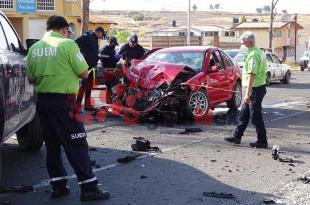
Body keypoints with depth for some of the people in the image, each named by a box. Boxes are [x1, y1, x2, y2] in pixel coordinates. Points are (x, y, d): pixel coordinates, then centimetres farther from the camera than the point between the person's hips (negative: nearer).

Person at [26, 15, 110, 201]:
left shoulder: (34, 48, 8)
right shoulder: (67, 44, -9)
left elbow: (31, 79, 13)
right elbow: (84, 74, -8)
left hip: (42, 101, 6)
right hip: (63, 101, -6)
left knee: (52, 144, 15)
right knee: (77, 145, -2)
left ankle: (58, 186, 18)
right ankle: (89, 188, -1)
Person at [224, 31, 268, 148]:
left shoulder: (253, 55, -19)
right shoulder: (258, 52, 14)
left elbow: (252, 75, -26)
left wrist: (248, 94, -27)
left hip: (255, 89, -11)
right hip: (258, 87, 11)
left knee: (256, 116, -3)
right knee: (244, 113, 15)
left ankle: (262, 141, 6)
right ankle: (237, 137, 23)